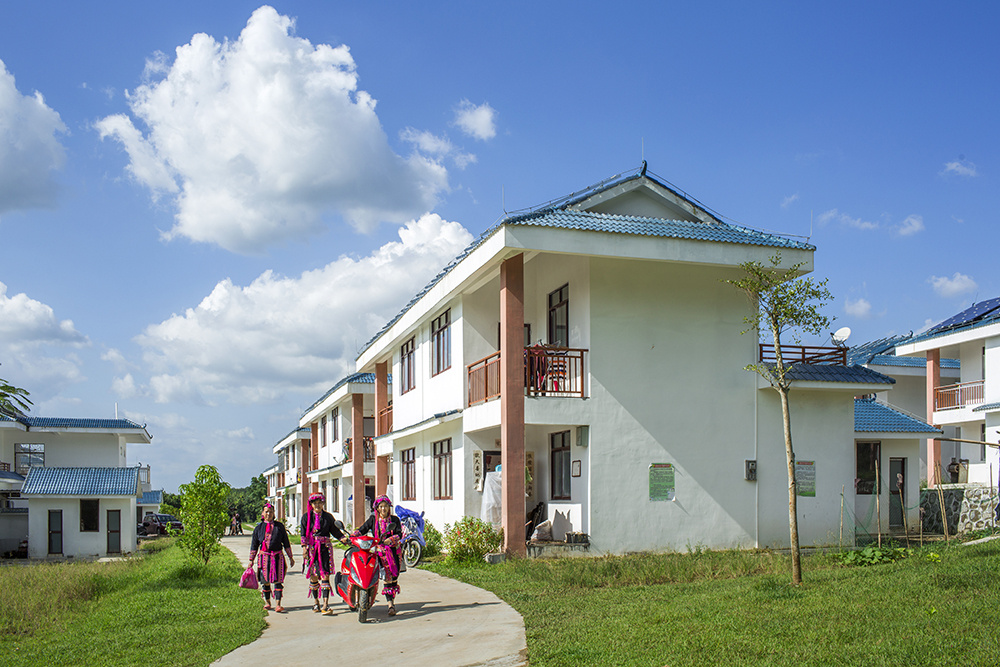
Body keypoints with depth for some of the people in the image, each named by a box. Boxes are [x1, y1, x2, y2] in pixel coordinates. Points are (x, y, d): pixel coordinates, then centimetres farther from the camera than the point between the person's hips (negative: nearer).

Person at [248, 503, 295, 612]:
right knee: (265, 581, 6)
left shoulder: (279, 526, 7)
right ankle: (267, 602, 23)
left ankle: (278, 604, -7)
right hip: (264, 557, 1)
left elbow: (286, 543, 12)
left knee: (278, 581, -6)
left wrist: (291, 557, 12)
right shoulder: (259, 527, 8)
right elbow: (254, 545, 12)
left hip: (277, 556, -1)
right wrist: (251, 560, 10)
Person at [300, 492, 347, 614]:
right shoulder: (306, 517, 7)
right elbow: (303, 534, 4)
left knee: (325, 575, -9)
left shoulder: (328, 517, 10)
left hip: (325, 548, 0)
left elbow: (335, 530, 12)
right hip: (311, 548, 0)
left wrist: (343, 538, -4)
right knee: (313, 576, 3)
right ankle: (315, 601, 21)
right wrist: (304, 547, -6)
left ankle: (325, 604, -13)